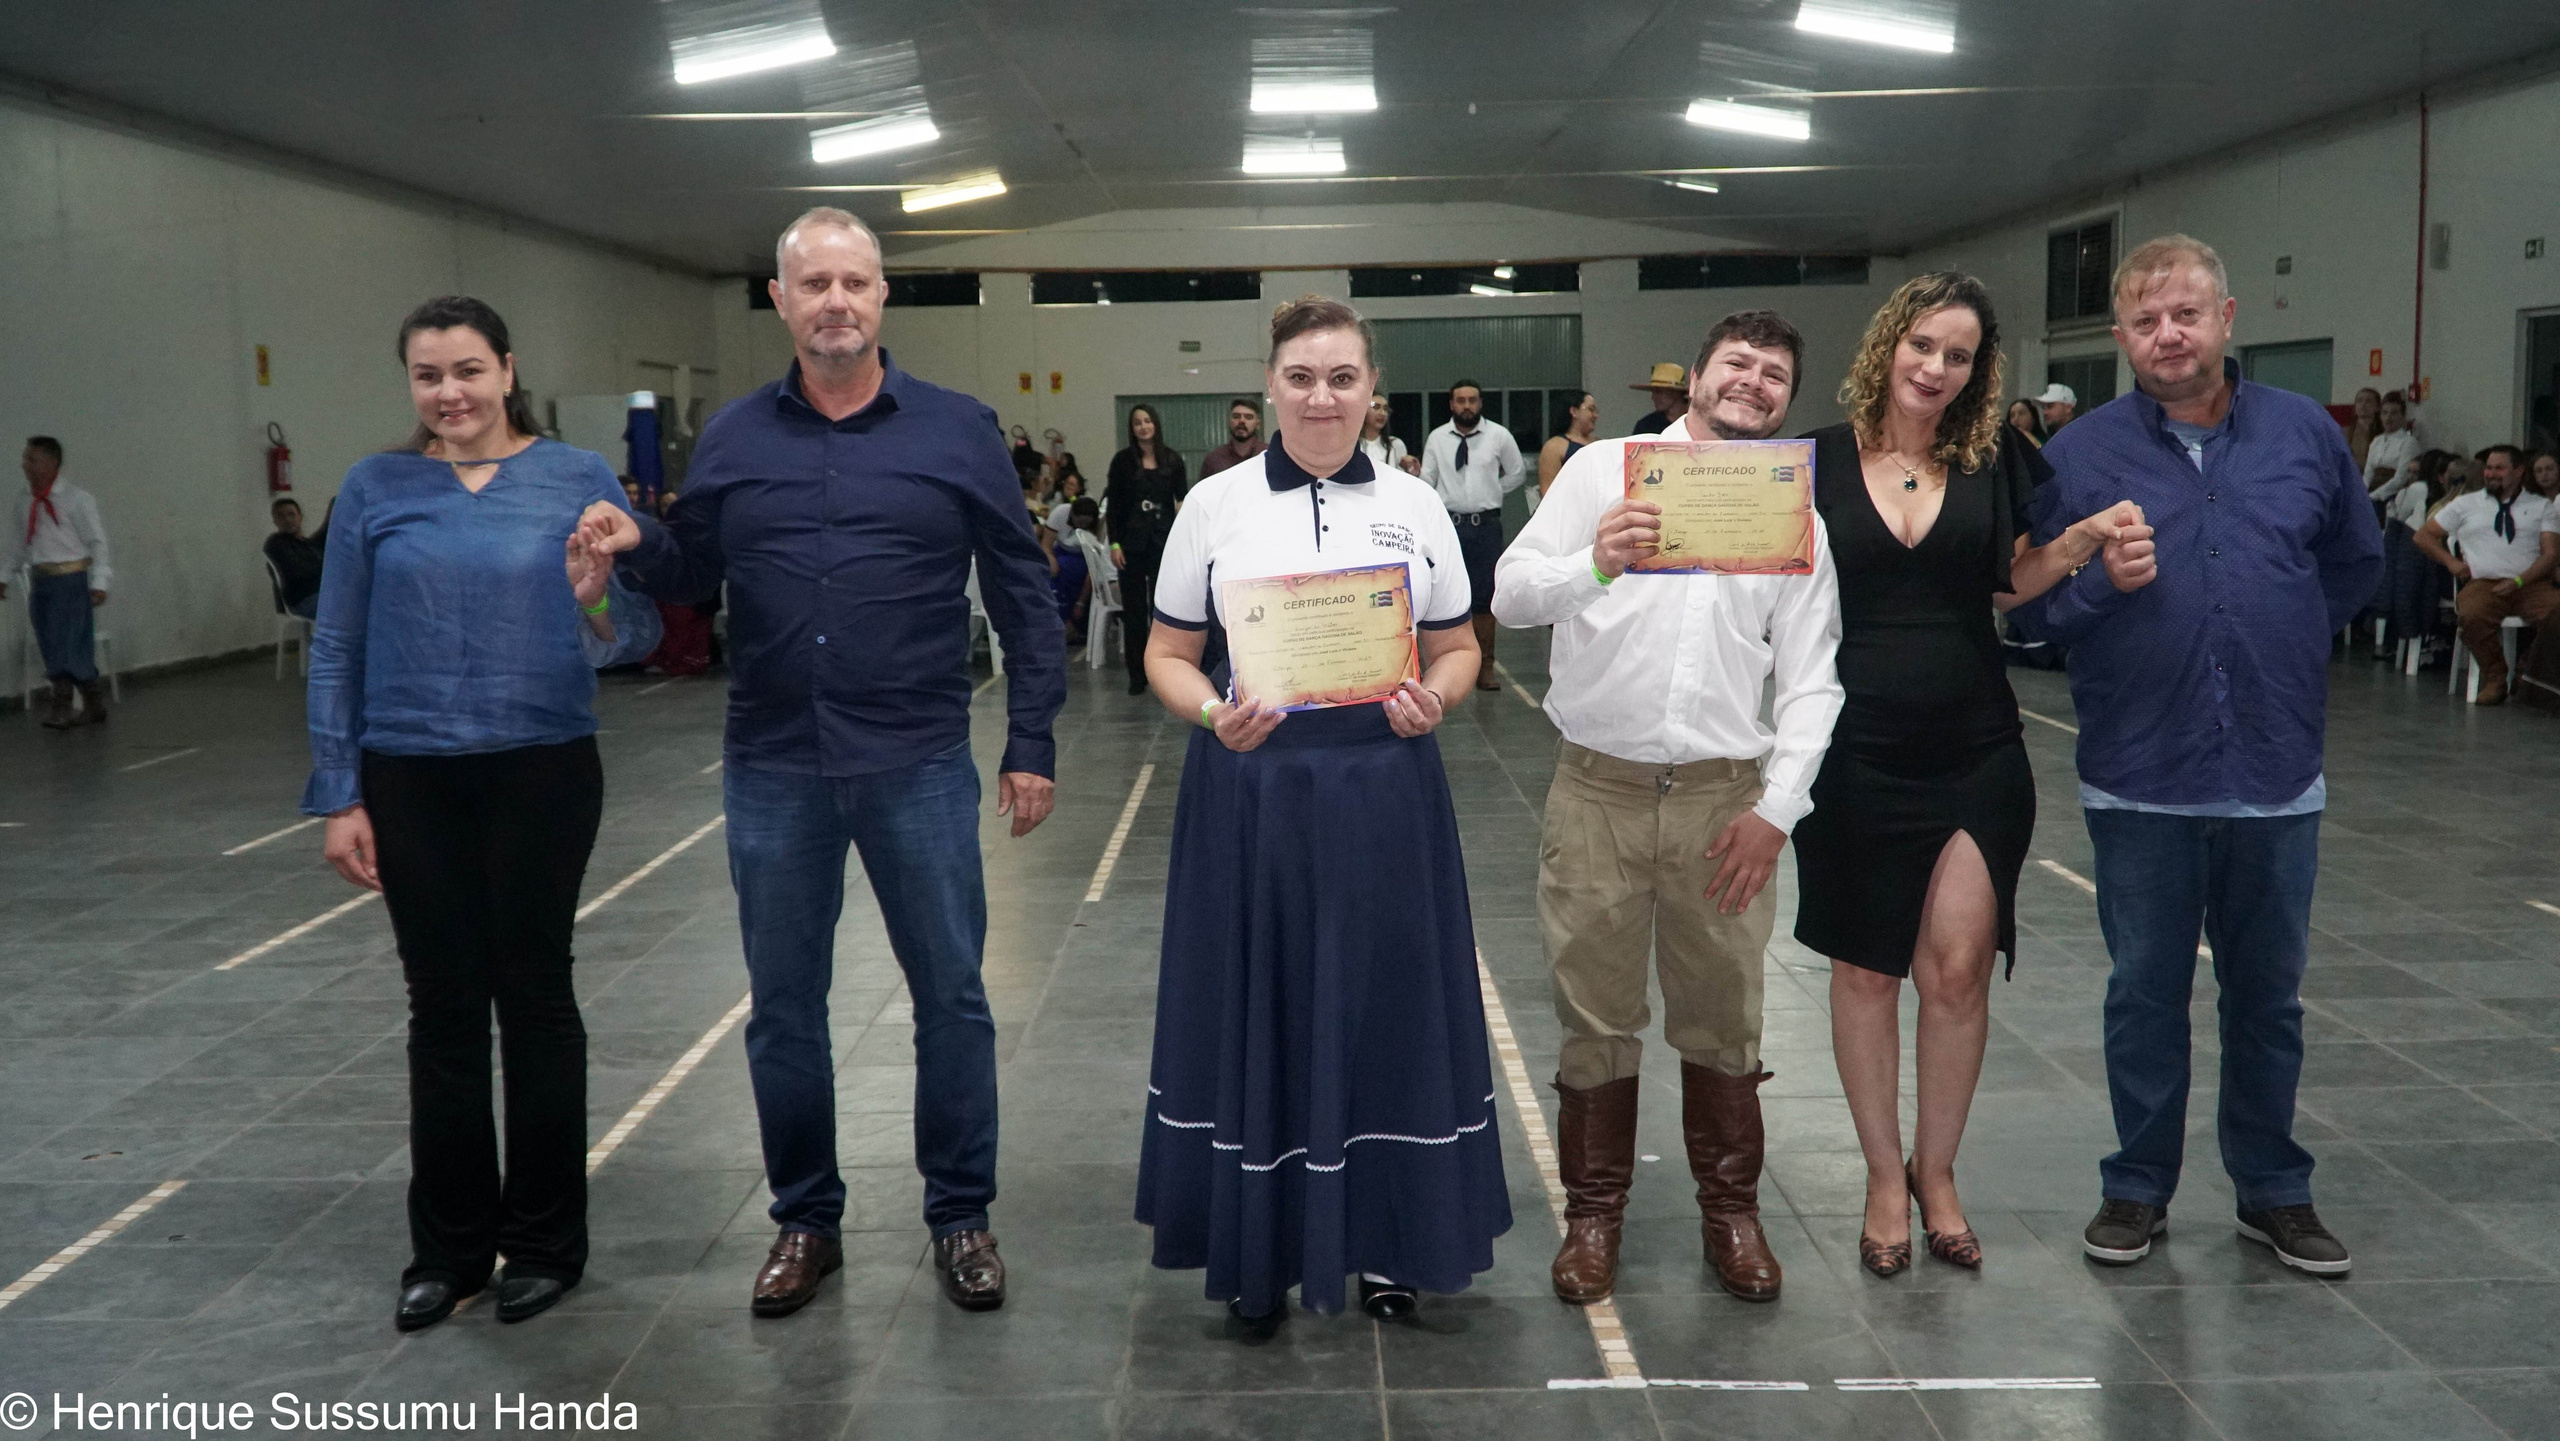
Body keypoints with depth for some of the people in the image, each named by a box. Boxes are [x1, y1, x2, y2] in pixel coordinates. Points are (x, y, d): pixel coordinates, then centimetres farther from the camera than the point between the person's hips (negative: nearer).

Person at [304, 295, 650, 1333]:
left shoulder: (579, 480, -2)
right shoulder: (375, 490, 2)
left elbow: (628, 633, -2)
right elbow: (336, 650, 3)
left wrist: (596, 605, -25)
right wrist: (338, 798, -1)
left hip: (542, 773, -1)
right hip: (413, 781, 2)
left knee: (535, 995, 7)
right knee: (443, 1006, 9)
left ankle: (544, 1242, 21)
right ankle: (449, 1246, 23)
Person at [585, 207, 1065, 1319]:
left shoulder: (957, 432, 0)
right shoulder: (734, 439, 7)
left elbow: (1024, 597, 1)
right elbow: (691, 577, 14)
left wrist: (1032, 743, -3)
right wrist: (634, 548, -9)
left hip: (918, 770, -2)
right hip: (774, 776, 2)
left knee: (952, 1002, 6)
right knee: (783, 1011, 11)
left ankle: (961, 1217, 23)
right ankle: (805, 1220, 28)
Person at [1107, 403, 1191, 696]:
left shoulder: (1172, 458, 4)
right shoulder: (1123, 460, 2)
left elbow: (1182, 498, 5)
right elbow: (1112, 505, 2)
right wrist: (1114, 543, -5)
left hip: (1163, 538, 0)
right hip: (1132, 539, 0)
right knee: (1133, 608, 3)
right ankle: (1137, 675, 10)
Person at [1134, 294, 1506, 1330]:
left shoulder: (1414, 505, 6)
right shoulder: (1216, 505, 3)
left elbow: (1458, 648, 11)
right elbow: (1169, 654, 5)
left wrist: (1435, 699, -11)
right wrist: (1214, 715, -15)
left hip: (1386, 788, 1)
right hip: (1253, 788, -1)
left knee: (1385, 1006, 8)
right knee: (1257, 1011, 6)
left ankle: (1386, 1242, 26)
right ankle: (1258, 1250, 22)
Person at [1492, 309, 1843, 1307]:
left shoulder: (1793, 516, 8)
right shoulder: (1604, 468, 3)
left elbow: (1810, 682, 5)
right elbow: (1512, 596, -5)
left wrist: (1776, 808, -6)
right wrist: (1595, 563, -25)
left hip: (1724, 795, 2)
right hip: (1598, 786, -1)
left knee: (1724, 1016, 11)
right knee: (1596, 1012, 8)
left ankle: (1730, 1208, 29)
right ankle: (1594, 1212, 25)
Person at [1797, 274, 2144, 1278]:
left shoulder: (1992, 458, 4)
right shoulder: (1821, 460, -1)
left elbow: (2012, 585, 13)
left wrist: (2084, 540, -4)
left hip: (1975, 751, 1)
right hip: (1857, 749, -1)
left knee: (1957, 965, -2)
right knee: (1867, 969, 8)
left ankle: (1936, 1173, 20)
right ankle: (1885, 1177, 25)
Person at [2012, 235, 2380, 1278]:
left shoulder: (2307, 434, 2)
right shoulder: (2079, 452, -3)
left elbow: (2357, 565, 17)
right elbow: (2031, 602, -2)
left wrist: (2278, 644, 10)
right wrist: (2102, 583, -20)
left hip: (2275, 776, 2)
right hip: (2140, 780, -2)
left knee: (2268, 995, 14)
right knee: (2145, 994, 10)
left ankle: (2273, 1190, 29)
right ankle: (2138, 1188, 25)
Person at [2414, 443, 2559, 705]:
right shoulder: (2465, 504, 21)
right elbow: (2424, 535, 22)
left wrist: (2518, 581, -10)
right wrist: (2450, 561, 4)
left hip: (2531, 584, 0)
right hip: (2483, 583, 0)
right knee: (2471, 616, -38)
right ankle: (2495, 679, -15)